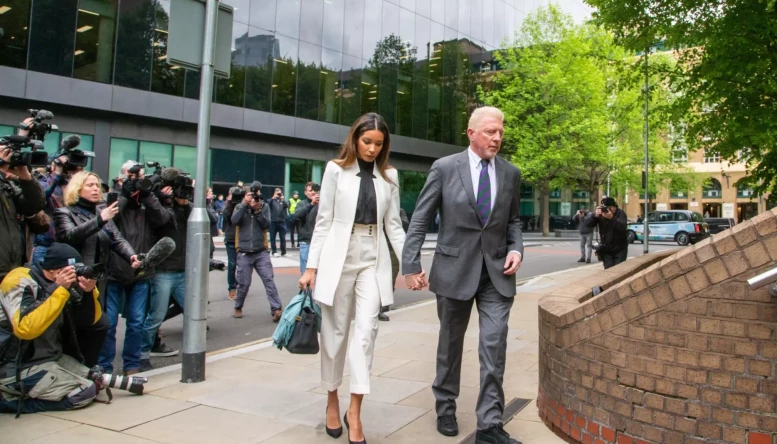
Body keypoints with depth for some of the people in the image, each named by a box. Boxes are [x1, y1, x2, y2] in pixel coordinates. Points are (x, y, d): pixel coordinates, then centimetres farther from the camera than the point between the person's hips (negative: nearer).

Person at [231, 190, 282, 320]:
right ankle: (238, 308, 27)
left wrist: (257, 210, -14)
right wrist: (245, 204, -14)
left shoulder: (264, 207, 6)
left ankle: (276, 309, -9)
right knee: (244, 283, 6)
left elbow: (266, 224, -6)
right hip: (244, 252, 0)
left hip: (261, 252, 0)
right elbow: (234, 221, -13)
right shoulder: (240, 207, 6)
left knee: (269, 280, -7)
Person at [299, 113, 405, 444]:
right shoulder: (336, 170, 0)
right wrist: (311, 266, -3)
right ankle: (332, 400, 26)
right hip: (338, 257, -1)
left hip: (374, 260, 2)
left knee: (366, 331, -6)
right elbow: (323, 221, 0)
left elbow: (393, 224, 8)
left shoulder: (389, 176, 7)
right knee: (335, 332, 7)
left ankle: (354, 411, 3)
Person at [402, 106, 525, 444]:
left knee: (494, 346, -4)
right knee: (450, 344, 14)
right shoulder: (444, 168, -6)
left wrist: (516, 248, -4)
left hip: (497, 271, 2)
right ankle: (446, 407, 35)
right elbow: (419, 220, -5)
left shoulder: (511, 173, 4)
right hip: (455, 269, -2)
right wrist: (411, 265, -10)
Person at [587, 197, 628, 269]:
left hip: (619, 249, -3)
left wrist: (612, 218, -45)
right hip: (606, 249, 3)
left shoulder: (620, 214, -12)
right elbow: (589, 224, -11)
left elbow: (623, 227, -30)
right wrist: (595, 215, -30)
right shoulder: (600, 214, -3)